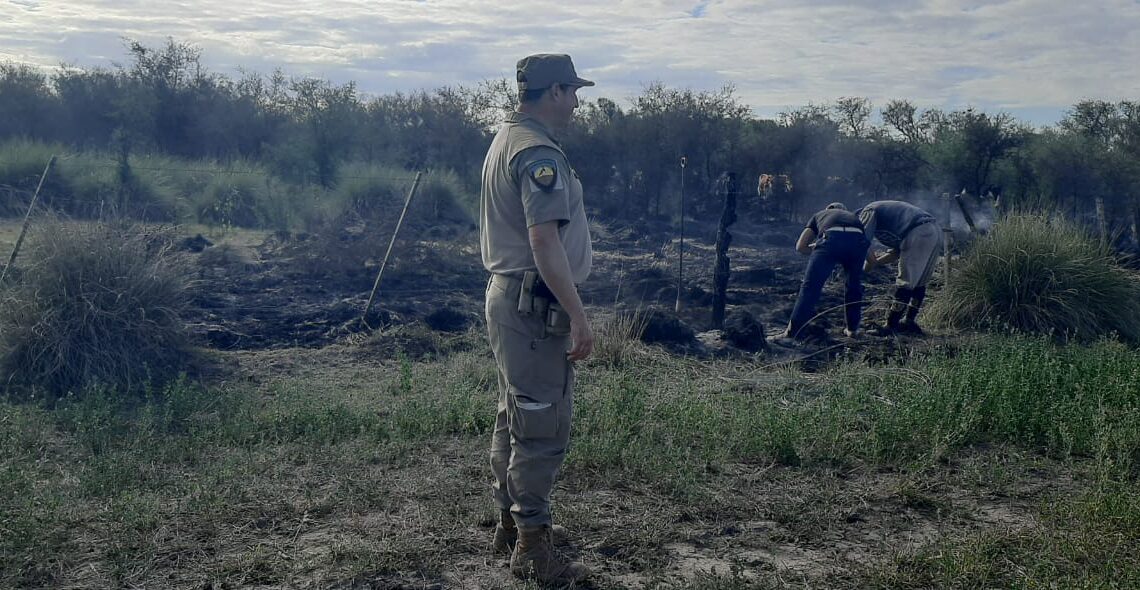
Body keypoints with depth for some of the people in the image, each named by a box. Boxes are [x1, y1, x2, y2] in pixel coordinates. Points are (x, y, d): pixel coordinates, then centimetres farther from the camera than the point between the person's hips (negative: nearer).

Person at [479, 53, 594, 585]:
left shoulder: (505, 140, 15)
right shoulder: (539, 152, -18)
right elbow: (545, 242, -25)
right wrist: (578, 316, -24)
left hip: (507, 295, 11)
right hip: (536, 304, -11)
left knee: (515, 418, 19)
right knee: (542, 427, -3)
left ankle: (510, 522, 32)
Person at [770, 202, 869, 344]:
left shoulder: (819, 215, 39)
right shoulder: (853, 217, 44)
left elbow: (800, 246, 27)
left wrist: (817, 250, 39)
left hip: (831, 239, -2)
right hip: (857, 240, 2)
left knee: (810, 287, 1)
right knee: (854, 284, 26)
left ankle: (791, 334, 0)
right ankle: (852, 328, 31)